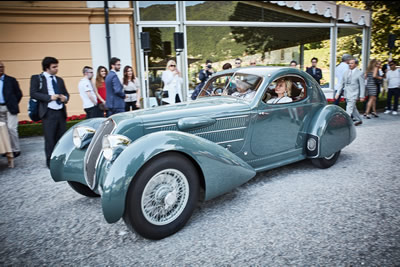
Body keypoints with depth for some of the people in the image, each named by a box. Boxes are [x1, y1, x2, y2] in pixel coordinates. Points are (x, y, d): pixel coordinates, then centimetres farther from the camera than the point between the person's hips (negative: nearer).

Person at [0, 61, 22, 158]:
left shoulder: (11, 80, 0)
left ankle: (15, 150, 1)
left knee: (11, 128, -10)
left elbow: (19, 94, 3)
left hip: (10, 108, -4)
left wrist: (13, 104, 1)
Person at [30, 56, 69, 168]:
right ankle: (50, 162, 12)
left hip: (61, 112, 5)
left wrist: (65, 98, -4)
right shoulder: (36, 78, 2)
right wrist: (49, 97, -17)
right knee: (50, 139, -1)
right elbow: (33, 93, -7)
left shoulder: (59, 80, 16)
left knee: (62, 137, 9)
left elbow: (66, 93, 19)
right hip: (49, 113, -5)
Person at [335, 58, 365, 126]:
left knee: (349, 109, -12)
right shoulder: (346, 72, 9)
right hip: (347, 94, 6)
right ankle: (359, 120, 34)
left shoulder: (359, 73, -7)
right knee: (353, 108, 18)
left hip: (353, 94, -6)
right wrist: (338, 93, 7)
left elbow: (362, 86, -7)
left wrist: (362, 96, -12)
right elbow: (342, 84, 12)